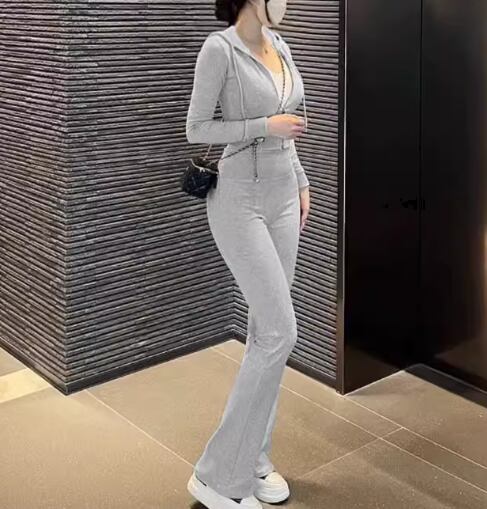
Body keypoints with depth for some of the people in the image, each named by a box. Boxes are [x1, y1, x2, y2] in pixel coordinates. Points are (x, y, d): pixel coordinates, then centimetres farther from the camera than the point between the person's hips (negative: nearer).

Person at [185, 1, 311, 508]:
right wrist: (266, 126, -16)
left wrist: (301, 181, 17)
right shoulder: (219, 48, -13)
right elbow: (197, 129, -11)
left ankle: (254, 457, 24)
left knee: (266, 329, 10)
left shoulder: (280, 46, 11)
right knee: (280, 332, -12)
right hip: (239, 200, -8)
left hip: (281, 198, 8)